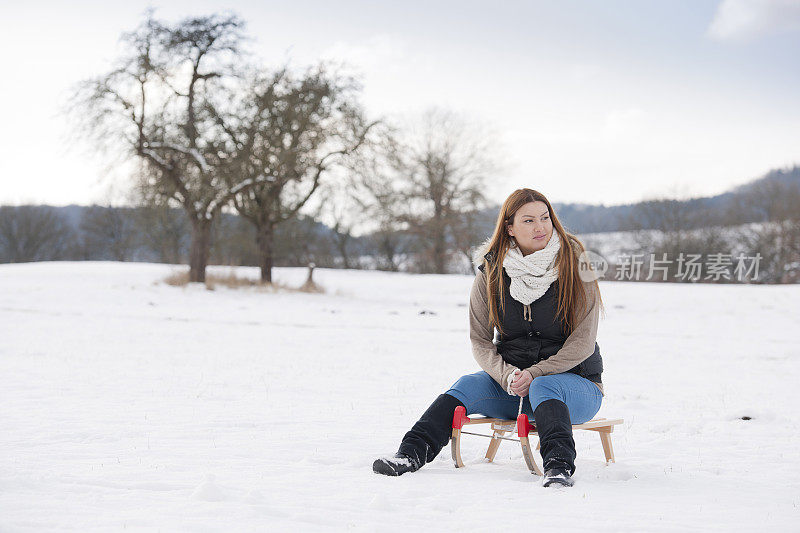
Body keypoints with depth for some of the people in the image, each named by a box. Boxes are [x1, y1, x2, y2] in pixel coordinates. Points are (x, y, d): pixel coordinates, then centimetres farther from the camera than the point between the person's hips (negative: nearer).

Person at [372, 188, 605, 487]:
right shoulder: (490, 274, 0)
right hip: (510, 381, 3)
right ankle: (412, 453, -35)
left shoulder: (576, 267, -8)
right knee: (468, 385, -23)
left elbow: (582, 344, -11)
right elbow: (480, 341, 3)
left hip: (573, 380, -3)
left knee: (543, 388, -35)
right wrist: (507, 376, -16)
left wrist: (534, 375, -20)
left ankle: (559, 466, -54)